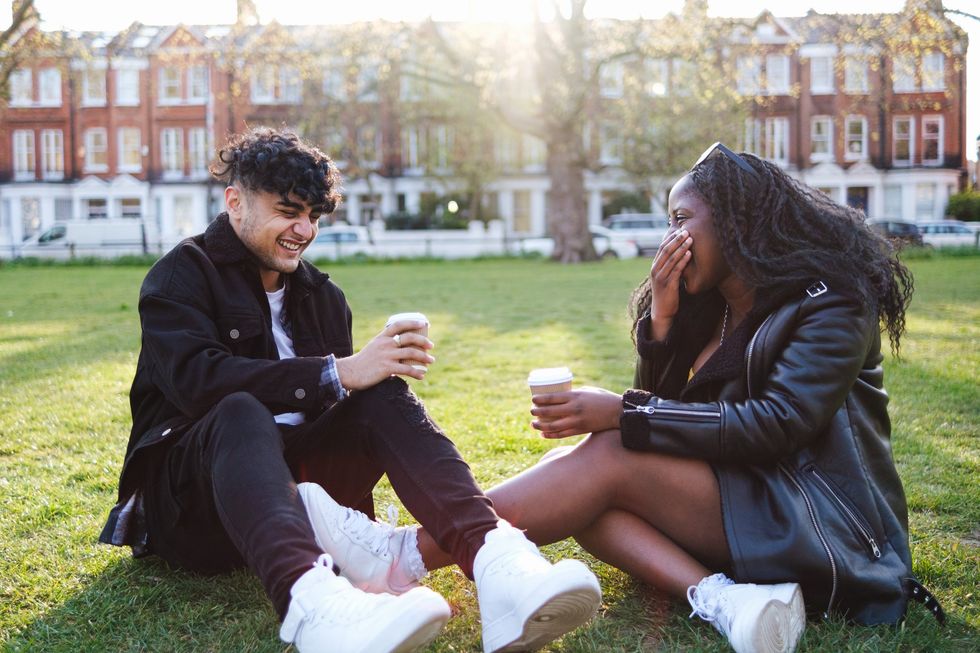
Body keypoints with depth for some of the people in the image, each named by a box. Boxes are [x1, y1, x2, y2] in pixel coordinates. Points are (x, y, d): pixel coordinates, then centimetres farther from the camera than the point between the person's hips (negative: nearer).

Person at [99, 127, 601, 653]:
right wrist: (336, 373, -26)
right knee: (241, 413, -36)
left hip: (296, 479, 5)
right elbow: (196, 379, -21)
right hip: (190, 500, -4)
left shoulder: (321, 295, 17)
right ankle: (308, 603, -67)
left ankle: (494, 559, -44)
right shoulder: (180, 277, -1)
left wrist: (381, 367, -17)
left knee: (384, 396, -20)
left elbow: (349, 390, 6)